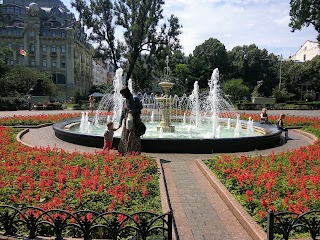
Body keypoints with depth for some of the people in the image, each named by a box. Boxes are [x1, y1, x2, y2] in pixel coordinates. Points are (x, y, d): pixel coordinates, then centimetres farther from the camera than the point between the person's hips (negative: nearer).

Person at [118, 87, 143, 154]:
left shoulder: (135, 99, -10)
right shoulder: (125, 101, 8)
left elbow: (140, 107, -3)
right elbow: (123, 112, 12)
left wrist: (133, 111, -19)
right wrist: (120, 122, 11)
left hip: (134, 120, -6)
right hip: (126, 120, 6)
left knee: (134, 137, -1)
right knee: (125, 137, 7)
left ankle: (135, 152, 9)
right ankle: (124, 152, 16)